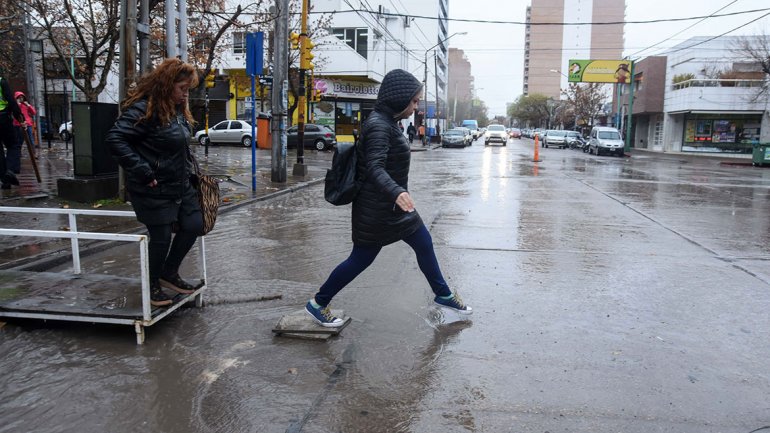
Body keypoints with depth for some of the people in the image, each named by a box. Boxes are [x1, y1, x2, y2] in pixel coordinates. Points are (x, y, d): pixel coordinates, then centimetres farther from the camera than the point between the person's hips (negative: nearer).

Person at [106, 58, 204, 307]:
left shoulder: (178, 109, 9)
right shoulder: (143, 109, -19)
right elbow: (115, 139, -26)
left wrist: (188, 171, 10)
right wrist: (143, 172, -26)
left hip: (181, 185, 9)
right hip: (154, 190, -9)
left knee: (194, 226, 11)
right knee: (161, 238, 2)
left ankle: (169, 273, 30)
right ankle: (153, 285, 25)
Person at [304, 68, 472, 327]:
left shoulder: (386, 122, 9)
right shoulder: (379, 126, -21)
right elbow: (375, 167, -33)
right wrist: (396, 192, -50)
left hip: (393, 205, 10)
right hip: (377, 209, -10)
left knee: (424, 244, 16)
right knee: (361, 259, 1)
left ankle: (443, 295, 33)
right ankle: (318, 303, 18)